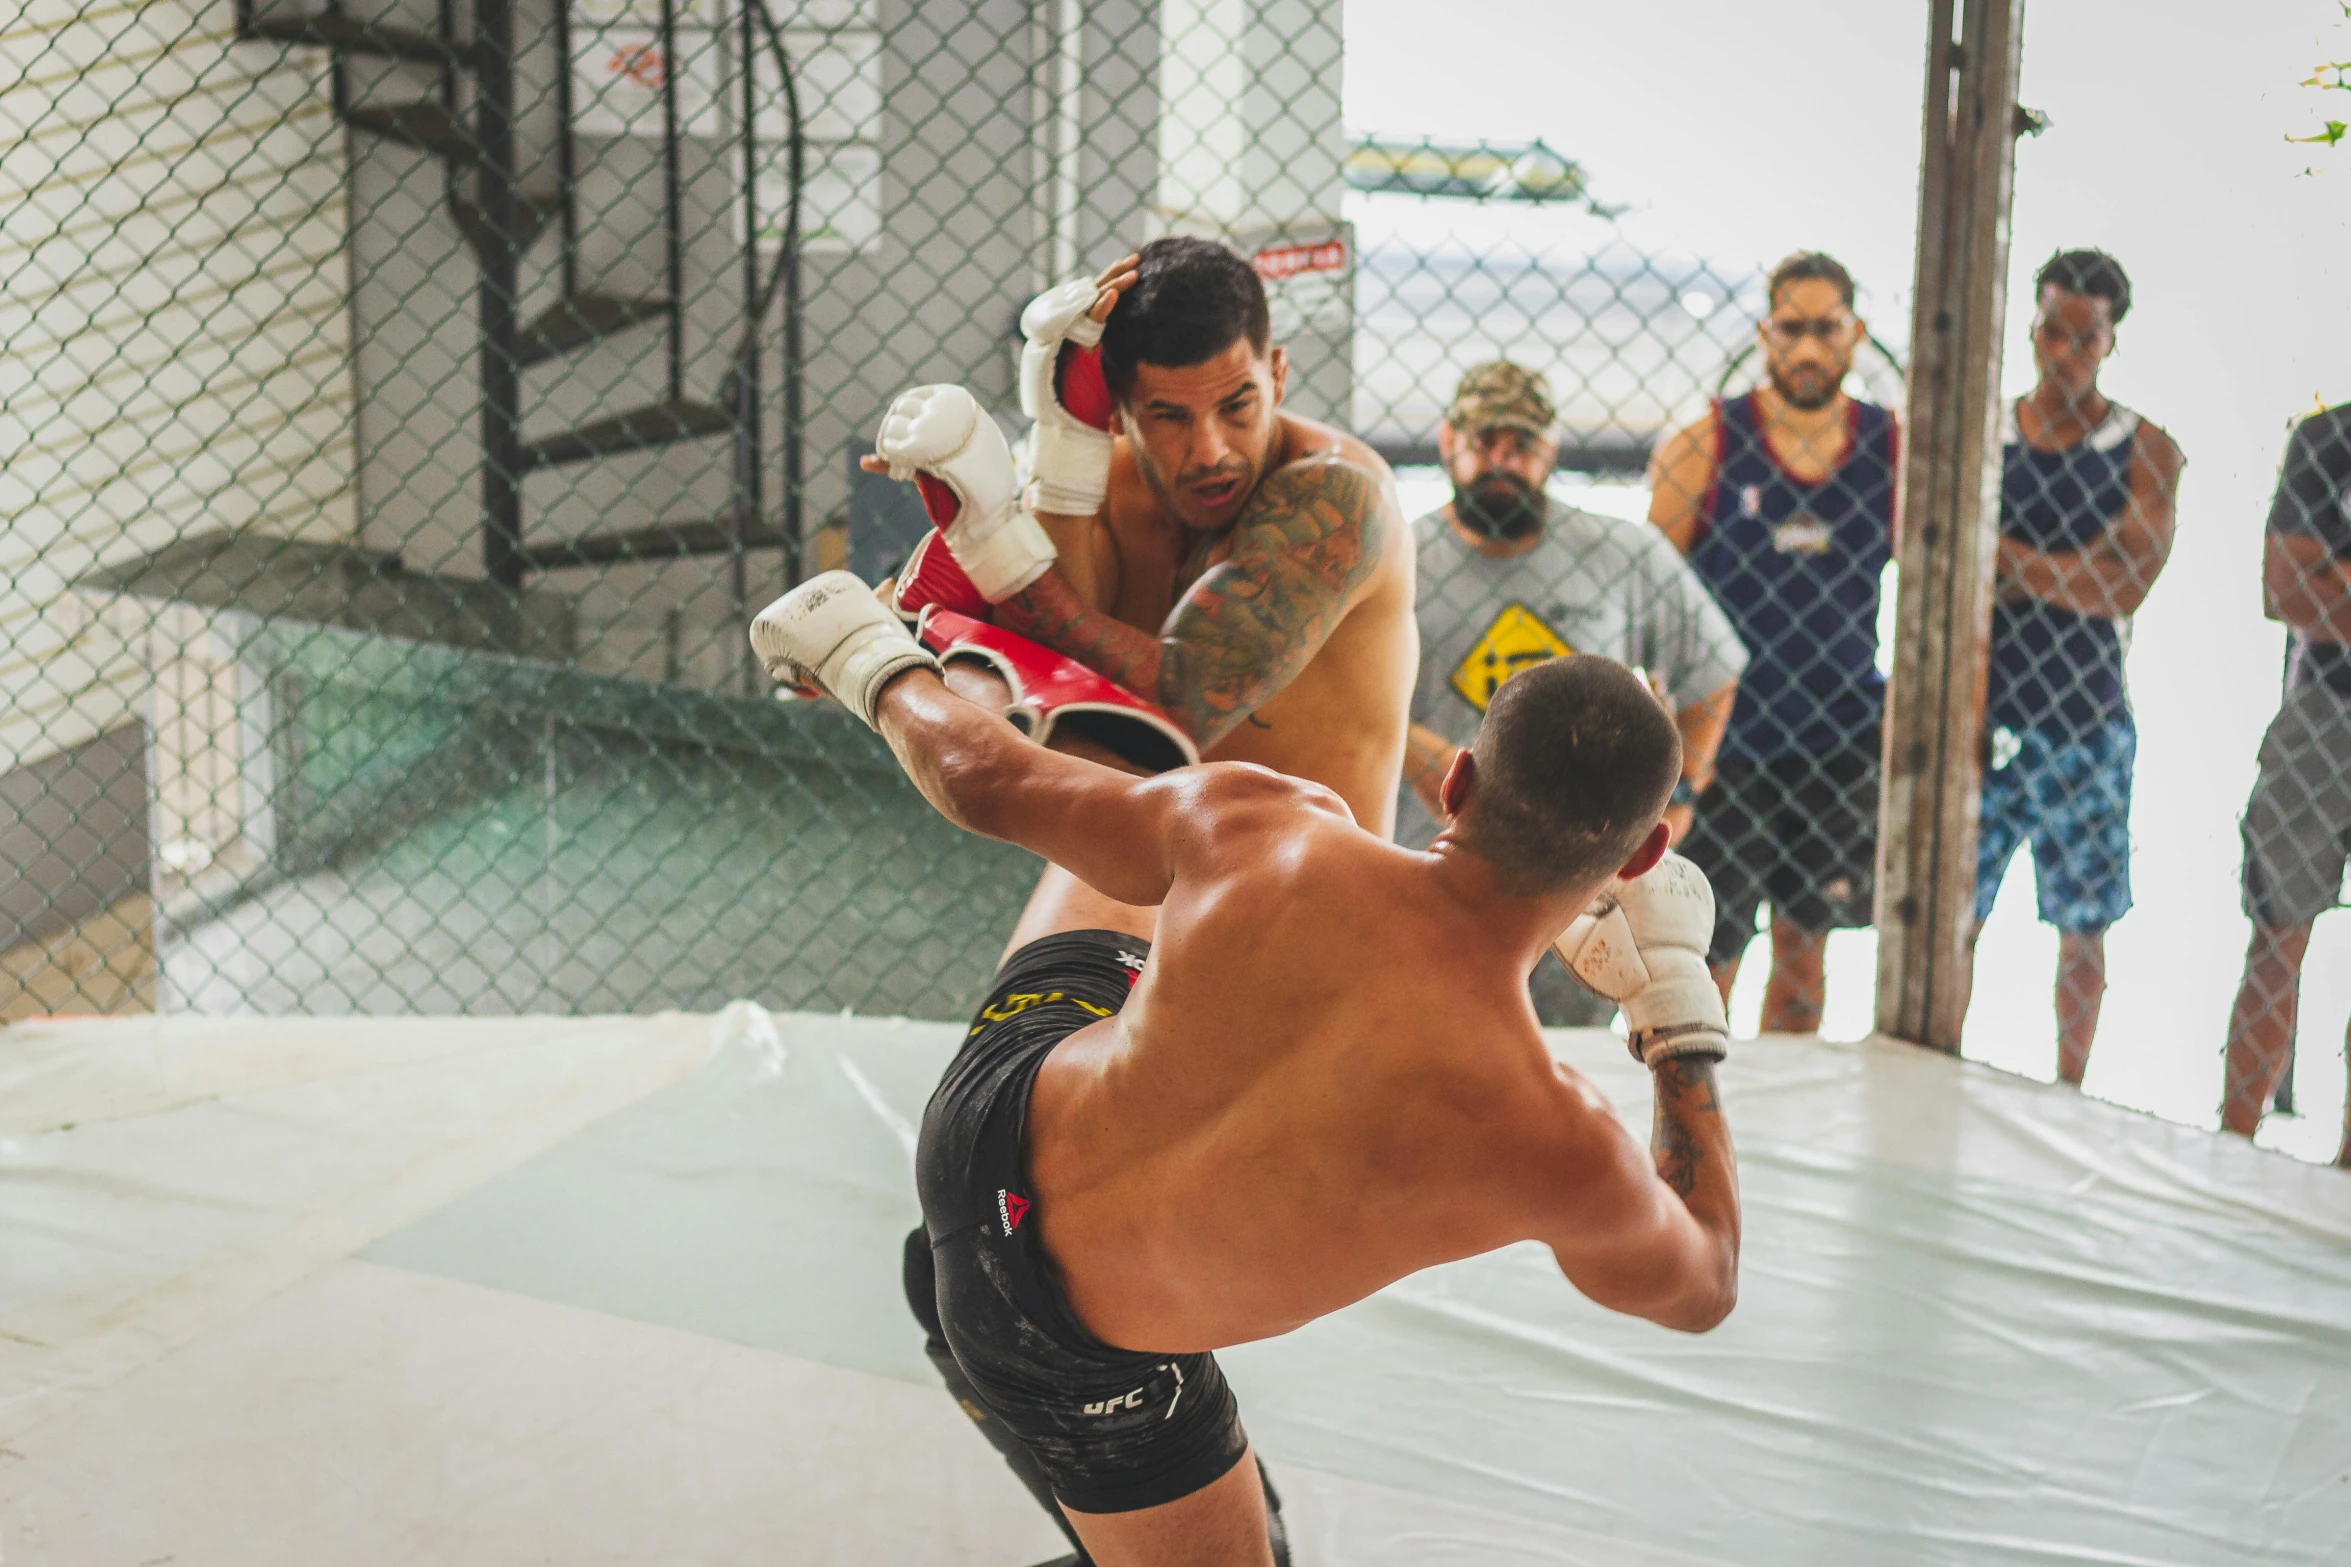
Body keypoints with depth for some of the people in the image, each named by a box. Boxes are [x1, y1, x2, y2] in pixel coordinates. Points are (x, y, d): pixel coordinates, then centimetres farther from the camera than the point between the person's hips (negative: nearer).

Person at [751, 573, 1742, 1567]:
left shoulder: (1258, 825, -26)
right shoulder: (1557, 1154, -35)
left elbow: (982, 779, -6)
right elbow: (1699, 1290, -9)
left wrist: (871, 669, 16)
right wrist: (1681, 1005, -3)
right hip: (1078, 1350, -4)